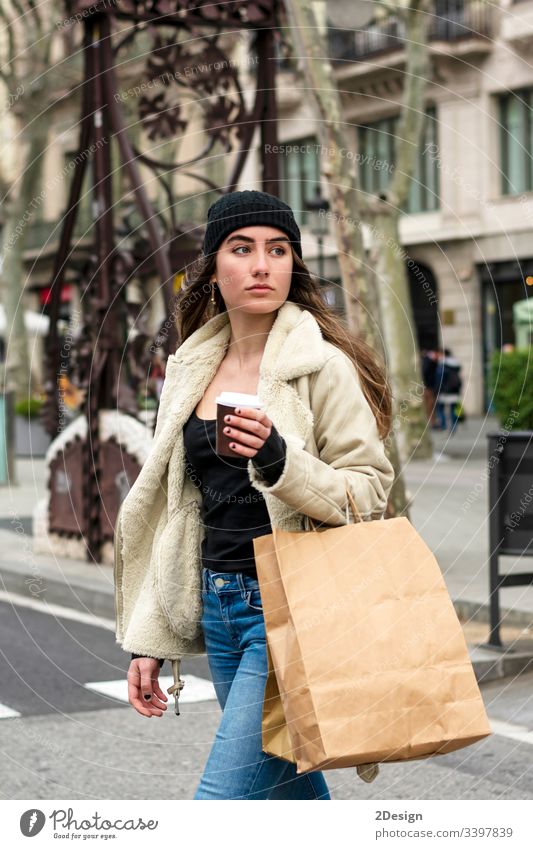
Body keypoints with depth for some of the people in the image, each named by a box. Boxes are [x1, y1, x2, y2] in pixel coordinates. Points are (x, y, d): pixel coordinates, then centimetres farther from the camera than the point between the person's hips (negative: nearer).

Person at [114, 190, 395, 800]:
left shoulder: (323, 365, -7)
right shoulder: (191, 369, 12)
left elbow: (371, 492, -9)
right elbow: (176, 512, 15)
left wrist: (279, 459, -26)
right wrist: (148, 641, 13)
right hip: (218, 608, 7)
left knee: (222, 801, -12)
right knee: (293, 793, 13)